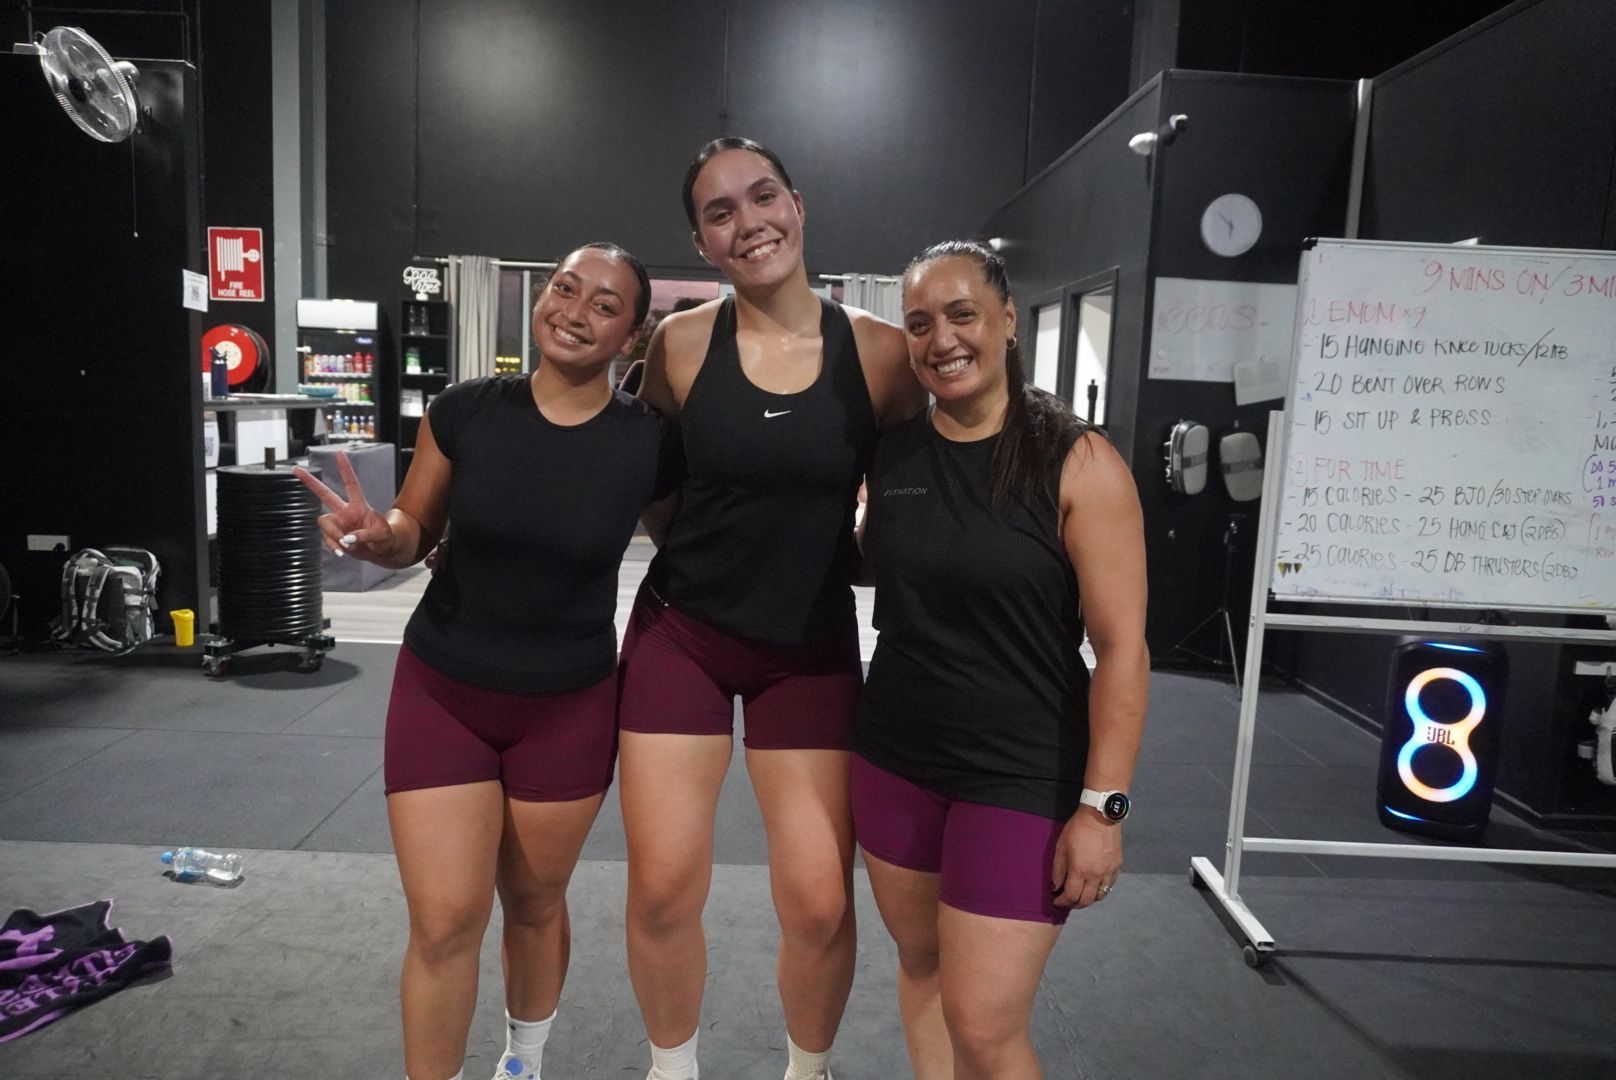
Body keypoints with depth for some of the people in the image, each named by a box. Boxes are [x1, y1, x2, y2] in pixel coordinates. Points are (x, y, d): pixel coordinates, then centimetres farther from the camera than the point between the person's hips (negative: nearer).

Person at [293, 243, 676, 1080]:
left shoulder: (648, 442, -14)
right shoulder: (465, 410, -11)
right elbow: (417, 530, -1)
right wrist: (376, 535, -21)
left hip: (569, 708, 0)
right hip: (442, 692, 0)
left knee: (533, 900, 19)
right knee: (444, 921, 1)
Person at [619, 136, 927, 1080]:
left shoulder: (882, 351, -8)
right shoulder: (680, 345, -7)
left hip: (814, 646, 0)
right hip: (681, 633, 1)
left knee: (820, 900, 3)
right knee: (663, 888, 6)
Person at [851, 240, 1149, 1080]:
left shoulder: (1078, 463, -13)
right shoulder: (889, 454, 1)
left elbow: (1121, 647, -14)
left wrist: (1101, 806, -15)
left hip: (1022, 775, -5)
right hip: (894, 758, 5)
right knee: (920, 961, 18)